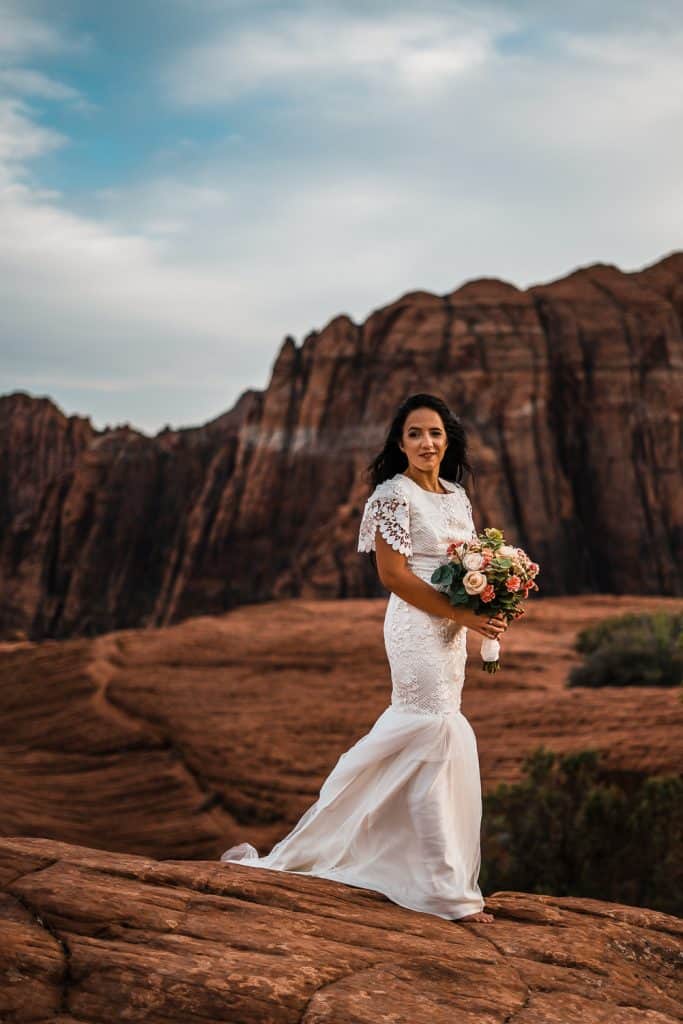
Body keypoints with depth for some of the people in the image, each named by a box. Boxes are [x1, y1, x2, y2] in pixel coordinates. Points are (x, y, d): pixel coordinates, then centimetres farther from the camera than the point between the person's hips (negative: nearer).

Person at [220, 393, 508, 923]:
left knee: (405, 740, 13)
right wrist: (465, 616, -19)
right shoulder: (394, 495, -10)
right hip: (418, 627, -9)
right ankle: (445, 888, 2)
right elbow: (394, 573, -16)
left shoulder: (457, 496, 15)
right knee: (437, 741, -7)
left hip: (451, 631, 9)